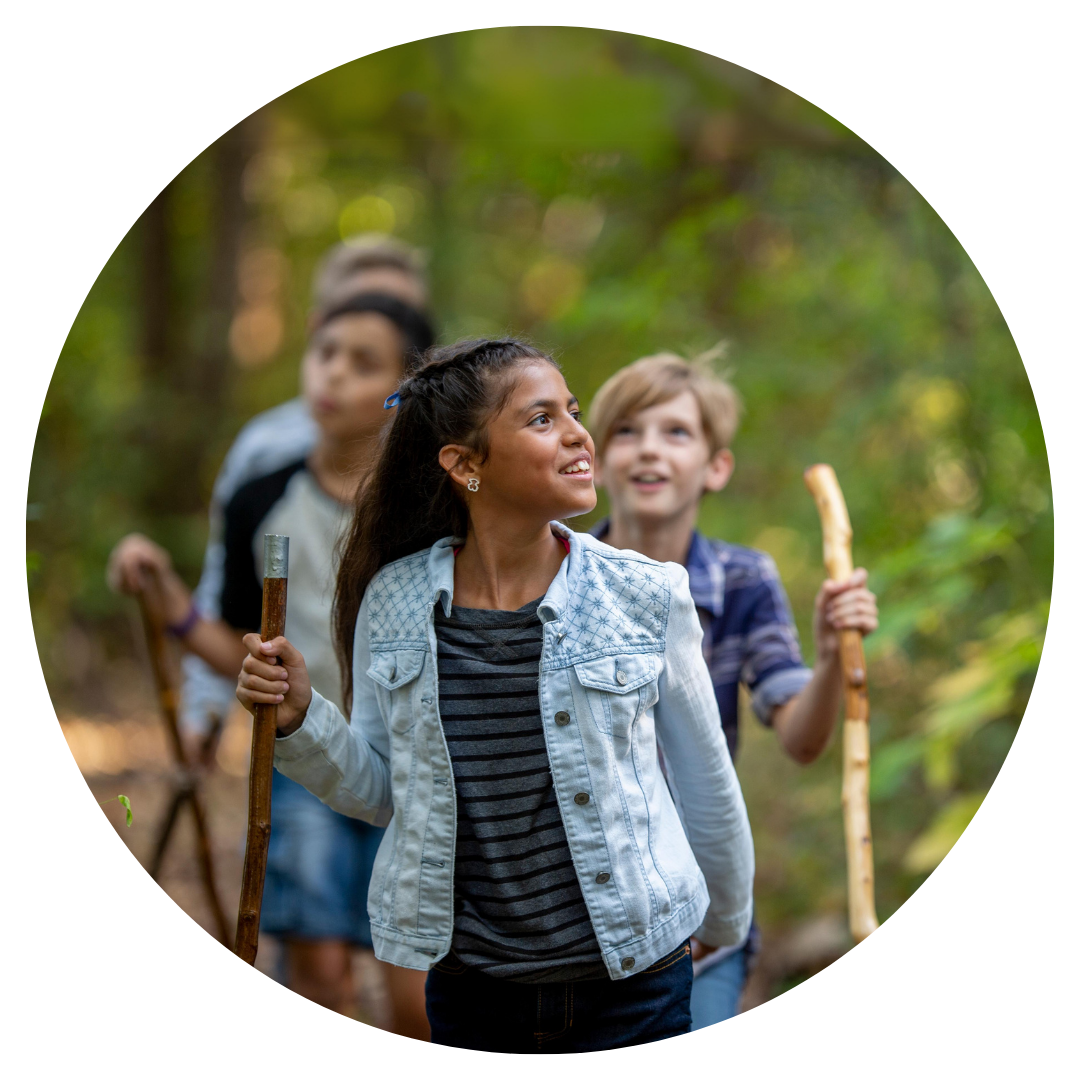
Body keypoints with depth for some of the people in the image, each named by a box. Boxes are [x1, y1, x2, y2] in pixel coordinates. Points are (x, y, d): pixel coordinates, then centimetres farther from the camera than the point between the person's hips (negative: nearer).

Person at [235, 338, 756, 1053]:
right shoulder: (393, 603, -4)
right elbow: (385, 791, 7)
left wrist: (725, 929, 16)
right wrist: (301, 720, -9)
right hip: (468, 992, 1)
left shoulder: (645, 596, -8)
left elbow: (707, 786, 5)